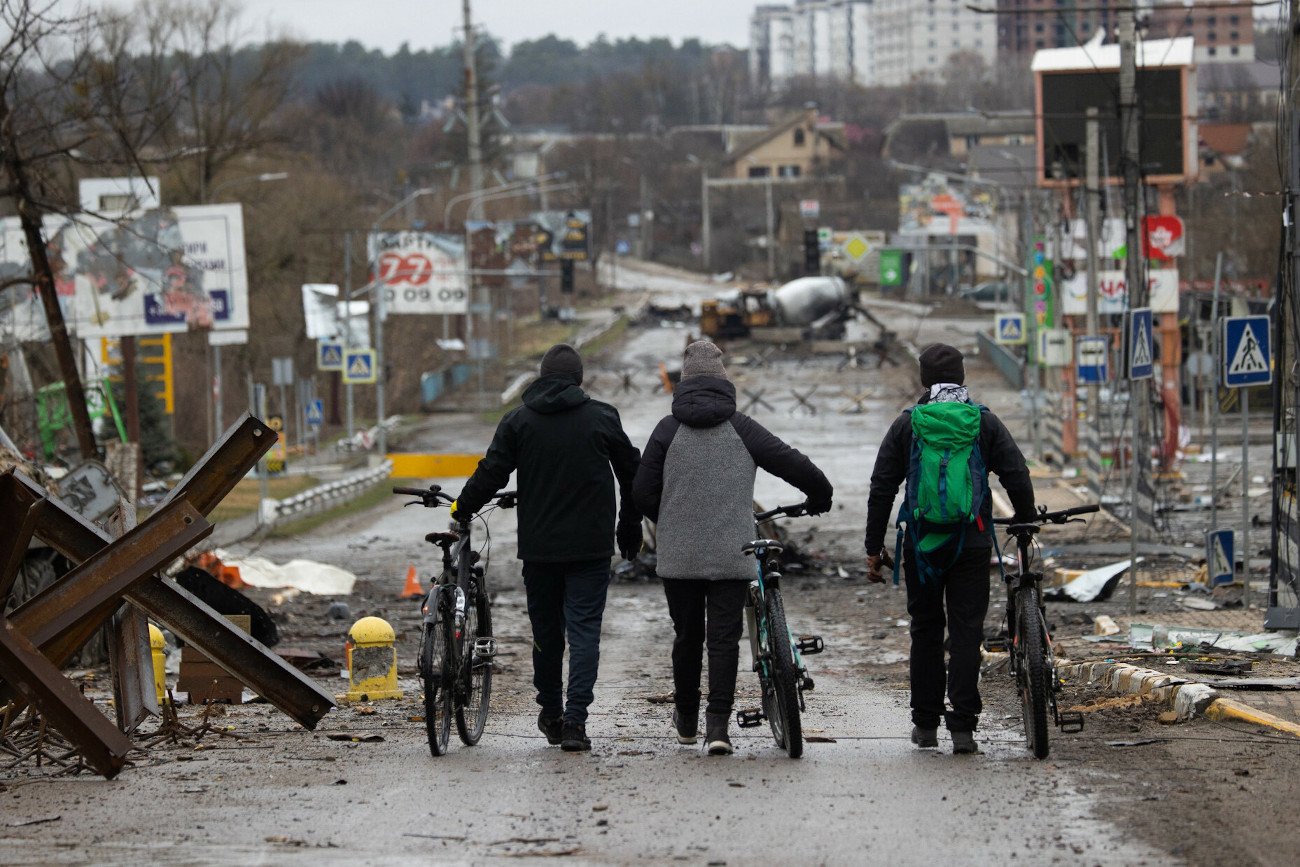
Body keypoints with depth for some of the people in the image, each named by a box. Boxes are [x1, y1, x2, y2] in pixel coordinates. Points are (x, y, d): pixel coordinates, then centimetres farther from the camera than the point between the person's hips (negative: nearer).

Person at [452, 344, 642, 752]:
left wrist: (461, 507, 16)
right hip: (591, 546, -1)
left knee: (546, 630, 14)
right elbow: (633, 473, 7)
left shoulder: (518, 421, 0)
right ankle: (575, 720, -12)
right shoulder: (602, 418, -1)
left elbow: (491, 473, -2)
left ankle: (550, 714, 24)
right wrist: (630, 528, 20)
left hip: (538, 546, 1)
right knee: (584, 630, -1)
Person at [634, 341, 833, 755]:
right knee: (724, 638, 0)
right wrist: (820, 495, 22)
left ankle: (686, 721, 26)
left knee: (687, 635, 13)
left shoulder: (668, 430, 1)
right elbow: (793, 463, 1)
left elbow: (643, 491, 1)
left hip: (679, 554, 1)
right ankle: (718, 724, -11)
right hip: (732, 555, -1)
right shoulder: (741, 428, -1)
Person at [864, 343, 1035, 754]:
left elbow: (882, 489, 1)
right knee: (966, 633, 0)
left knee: (925, 631, 13)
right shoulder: (985, 423, 1)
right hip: (971, 544, -1)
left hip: (922, 545, 1)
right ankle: (962, 727, -8)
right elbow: (1018, 478, -2)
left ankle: (925, 723, 17)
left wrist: (874, 547, 6)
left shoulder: (906, 424, 2)